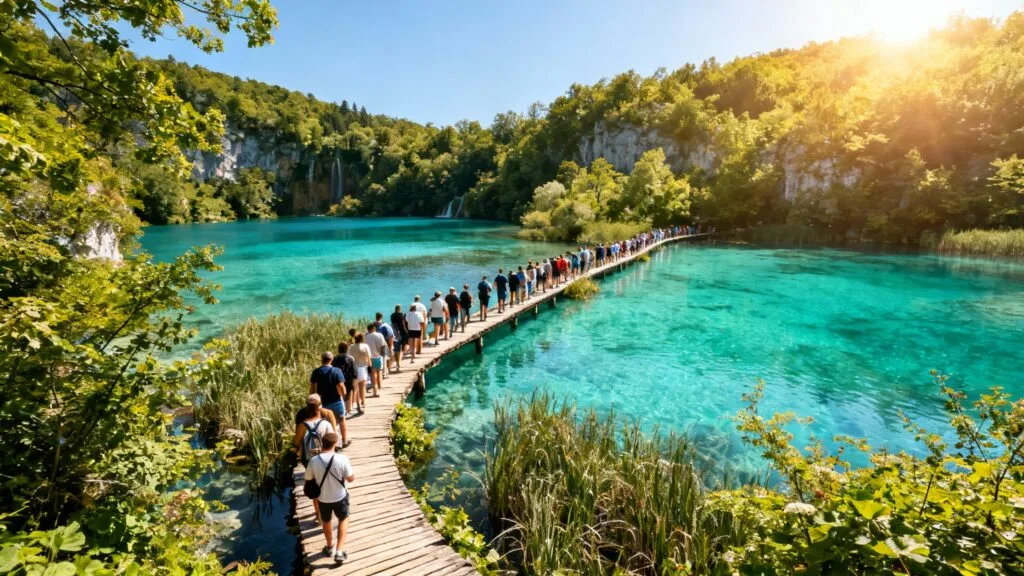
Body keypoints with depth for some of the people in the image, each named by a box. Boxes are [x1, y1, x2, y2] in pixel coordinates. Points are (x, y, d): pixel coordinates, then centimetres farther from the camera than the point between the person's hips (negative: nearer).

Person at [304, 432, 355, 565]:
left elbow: (308, 479, -4)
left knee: (326, 521, 28)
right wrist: (349, 467, 3)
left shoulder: (313, 461, -20)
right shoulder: (342, 459, -25)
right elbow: (351, 479, -15)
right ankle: (339, 551, 19)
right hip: (340, 497, -2)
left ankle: (330, 547, 49)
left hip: (323, 498, 2)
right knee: (343, 519, 25)